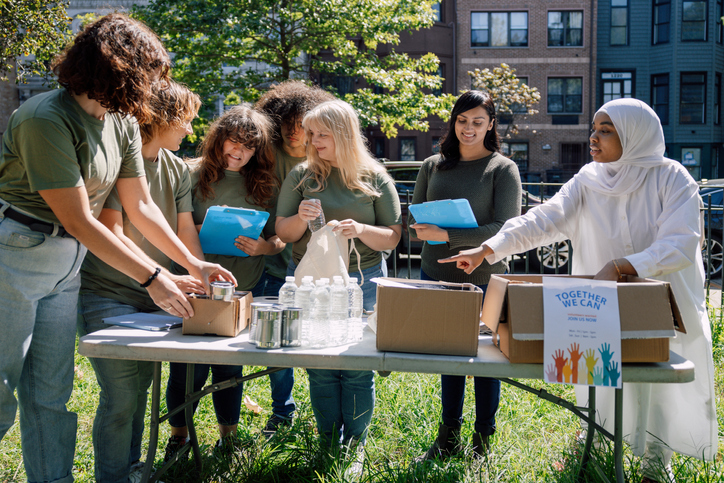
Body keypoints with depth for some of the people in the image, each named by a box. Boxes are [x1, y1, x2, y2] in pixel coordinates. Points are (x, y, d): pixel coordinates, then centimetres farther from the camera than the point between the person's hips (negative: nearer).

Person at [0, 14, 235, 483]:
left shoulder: (122, 122, 5)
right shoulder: (46, 119, -21)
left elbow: (141, 205, 11)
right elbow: (79, 222, -21)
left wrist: (193, 263, 6)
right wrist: (152, 278, -17)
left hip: (66, 264, 7)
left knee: (52, 393, 11)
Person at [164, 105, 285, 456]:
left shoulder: (266, 186, 6)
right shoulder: (193, 175, 0)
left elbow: (282, 239, 6)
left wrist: (264, 246, -14)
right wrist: (200, 230, -18)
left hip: (244, 286, 2)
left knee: (230, 364, 11)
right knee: (190, 366, 0)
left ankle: (228, 437, 28)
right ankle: (178, 437, 22)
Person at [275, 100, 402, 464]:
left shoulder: (375, 179, 3)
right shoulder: (302, 175, 6)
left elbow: (392, 237, 2)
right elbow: (282, 232, 7)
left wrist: (360, 230, -16)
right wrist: (300, 219, -14)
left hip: (360, 280, -1)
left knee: (357, 367, -1)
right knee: (319, 366, 4)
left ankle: (355, 446, 13)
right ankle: (329, 444, 18)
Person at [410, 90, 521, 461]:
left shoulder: (503, 169, -3)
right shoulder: (433, 166, 10)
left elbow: (506, 229, -13)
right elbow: (413, 218, 14)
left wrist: (447, 236, -21)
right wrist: (423, 230, -11)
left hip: (485, 280, -4)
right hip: (436, 277, 4)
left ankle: (484, 441, 22)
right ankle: (448, 437, 28)